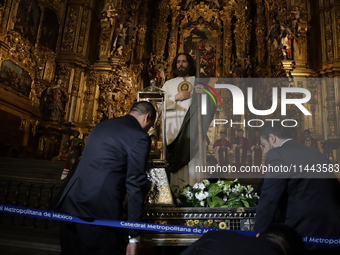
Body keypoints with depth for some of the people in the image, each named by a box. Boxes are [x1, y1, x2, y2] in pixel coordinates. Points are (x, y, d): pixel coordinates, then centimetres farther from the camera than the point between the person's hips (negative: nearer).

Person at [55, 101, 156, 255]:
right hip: (100, 211, -8)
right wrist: (134, 236, -6)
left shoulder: (101, 125, 17)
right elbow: (135, 186, -11)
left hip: (70, 204, 8)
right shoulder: (140, 137, -7)